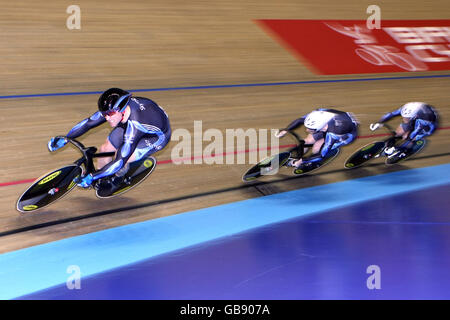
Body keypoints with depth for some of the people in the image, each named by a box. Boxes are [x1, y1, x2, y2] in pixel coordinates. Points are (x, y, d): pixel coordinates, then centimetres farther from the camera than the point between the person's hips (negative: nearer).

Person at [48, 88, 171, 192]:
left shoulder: (134, 126, -44)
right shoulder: (112, 108, -27)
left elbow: (120, 161, -43)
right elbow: (88, 122, -14)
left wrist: (91, 177, -42)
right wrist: (64, 139, -18)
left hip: (157, 136, -7)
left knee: (122, 161, -25)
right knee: (105, 149, -5)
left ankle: (118, 177, 11)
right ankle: (102, 181, 24)